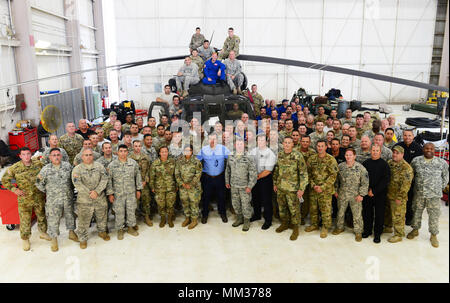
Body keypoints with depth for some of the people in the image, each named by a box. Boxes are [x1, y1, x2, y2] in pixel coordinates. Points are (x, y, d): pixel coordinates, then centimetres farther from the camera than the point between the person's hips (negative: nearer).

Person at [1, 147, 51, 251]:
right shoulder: (14, 168, -11)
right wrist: (14, 189, -8)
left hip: (39, 197, 2)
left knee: (42, 216, 18)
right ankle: (25, 239, 25)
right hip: (24, 200, -2)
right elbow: (5, 180, 0)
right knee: (25, 220, 6)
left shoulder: (38, 164, -5)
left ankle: (43, 232, 40)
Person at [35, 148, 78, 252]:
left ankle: (71, 233, 38)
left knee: (70, 215, 17)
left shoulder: (67, 165, 0)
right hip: (53, 200, -3)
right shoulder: (45, 169, -8)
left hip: (68, 198, 3)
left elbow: (73, 178, 12)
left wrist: (71, 190, 7)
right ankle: (54, 239, 21)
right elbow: (39, 184, 0)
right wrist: (47, 192, -7)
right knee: (53, 219, 4)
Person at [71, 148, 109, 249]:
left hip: (100, 198, 3)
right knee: (84, 220, 5)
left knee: (102, 217, 18)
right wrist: (89, 193, -20)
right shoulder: (77, 169, -5)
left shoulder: (99, 166, 3)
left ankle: (102, 231, 42)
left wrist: (97, 191, -18)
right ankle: (83, 238, 23)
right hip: (84, 200, -3)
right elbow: (77, 184, -14)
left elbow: (104, 179, -7)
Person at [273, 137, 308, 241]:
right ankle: (284, 223, 37)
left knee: (294, 209, 4)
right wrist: (275, 183, 14)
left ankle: (295, 228, 19)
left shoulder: (298, 156, -13)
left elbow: (304, 173, -12)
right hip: (280, 187, 5)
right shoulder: (279, 155, 4)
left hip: (292, 188, -5)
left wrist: (301, 188, -14)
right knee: (281, 207, 17)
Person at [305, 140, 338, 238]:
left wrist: (322, 187, -15)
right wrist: (313, 185, -7)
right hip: (313, 189, 4)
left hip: (325, 190, -4)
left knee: (325, 209, 3)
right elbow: (309, 173, 7)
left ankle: (325, 227, 19)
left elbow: (333, 175, -10)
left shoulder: (331, 159, -8)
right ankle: (314, 224, 33)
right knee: (313, 208, 14)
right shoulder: (311, 159, 4)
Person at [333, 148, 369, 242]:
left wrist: (361, 194, -11)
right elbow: (336, 180, 10)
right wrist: (335, 191, 8)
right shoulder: (340, 166, -1)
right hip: (342, 194, 3)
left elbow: (365, 182, -8)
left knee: (357, 214, 4)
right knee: (340, 212, 16)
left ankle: (358, 232, 20)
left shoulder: (360, 168, -11)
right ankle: (339, 227, 36)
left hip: (355, 196, -3)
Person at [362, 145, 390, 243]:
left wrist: (374, 191, -13)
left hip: (380, 194, -3)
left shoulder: (384, 164, -5)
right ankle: (367, 230, 27)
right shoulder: (366, 163, 4)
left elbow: (385, 180, -10)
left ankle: (377, 233, 16)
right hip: (367, 193, 3)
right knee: (367, 212, 10)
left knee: (379, 214, 4)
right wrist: (368, 189, -7)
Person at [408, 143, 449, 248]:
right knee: (416, 212, 14)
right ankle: (415, 230, 34)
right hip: (418, 193, 1)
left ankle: (434, 236, 21)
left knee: (434, 215, 5)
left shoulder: (442, 163, -4)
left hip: (434, 195, -1)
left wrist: (440, 188, 7)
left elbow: (445, 177, 9)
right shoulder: (416, 160, -1)